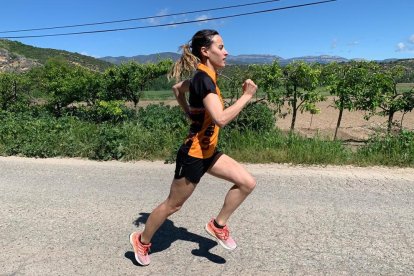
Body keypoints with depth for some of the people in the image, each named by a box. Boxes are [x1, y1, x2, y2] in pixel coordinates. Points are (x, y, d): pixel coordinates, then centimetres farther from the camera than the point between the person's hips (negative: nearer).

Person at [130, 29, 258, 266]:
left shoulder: (204, 77, 6)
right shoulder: (204, 79, -23)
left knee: (248, 183, 4)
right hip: (193, 154, -9)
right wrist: (247, 96, -25)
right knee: (173, 205, 10)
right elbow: (221, 119, -35)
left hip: (208, 151, 9)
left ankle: (218, 225, 18)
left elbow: (177, 88, 23)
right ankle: (142, 241, 33)